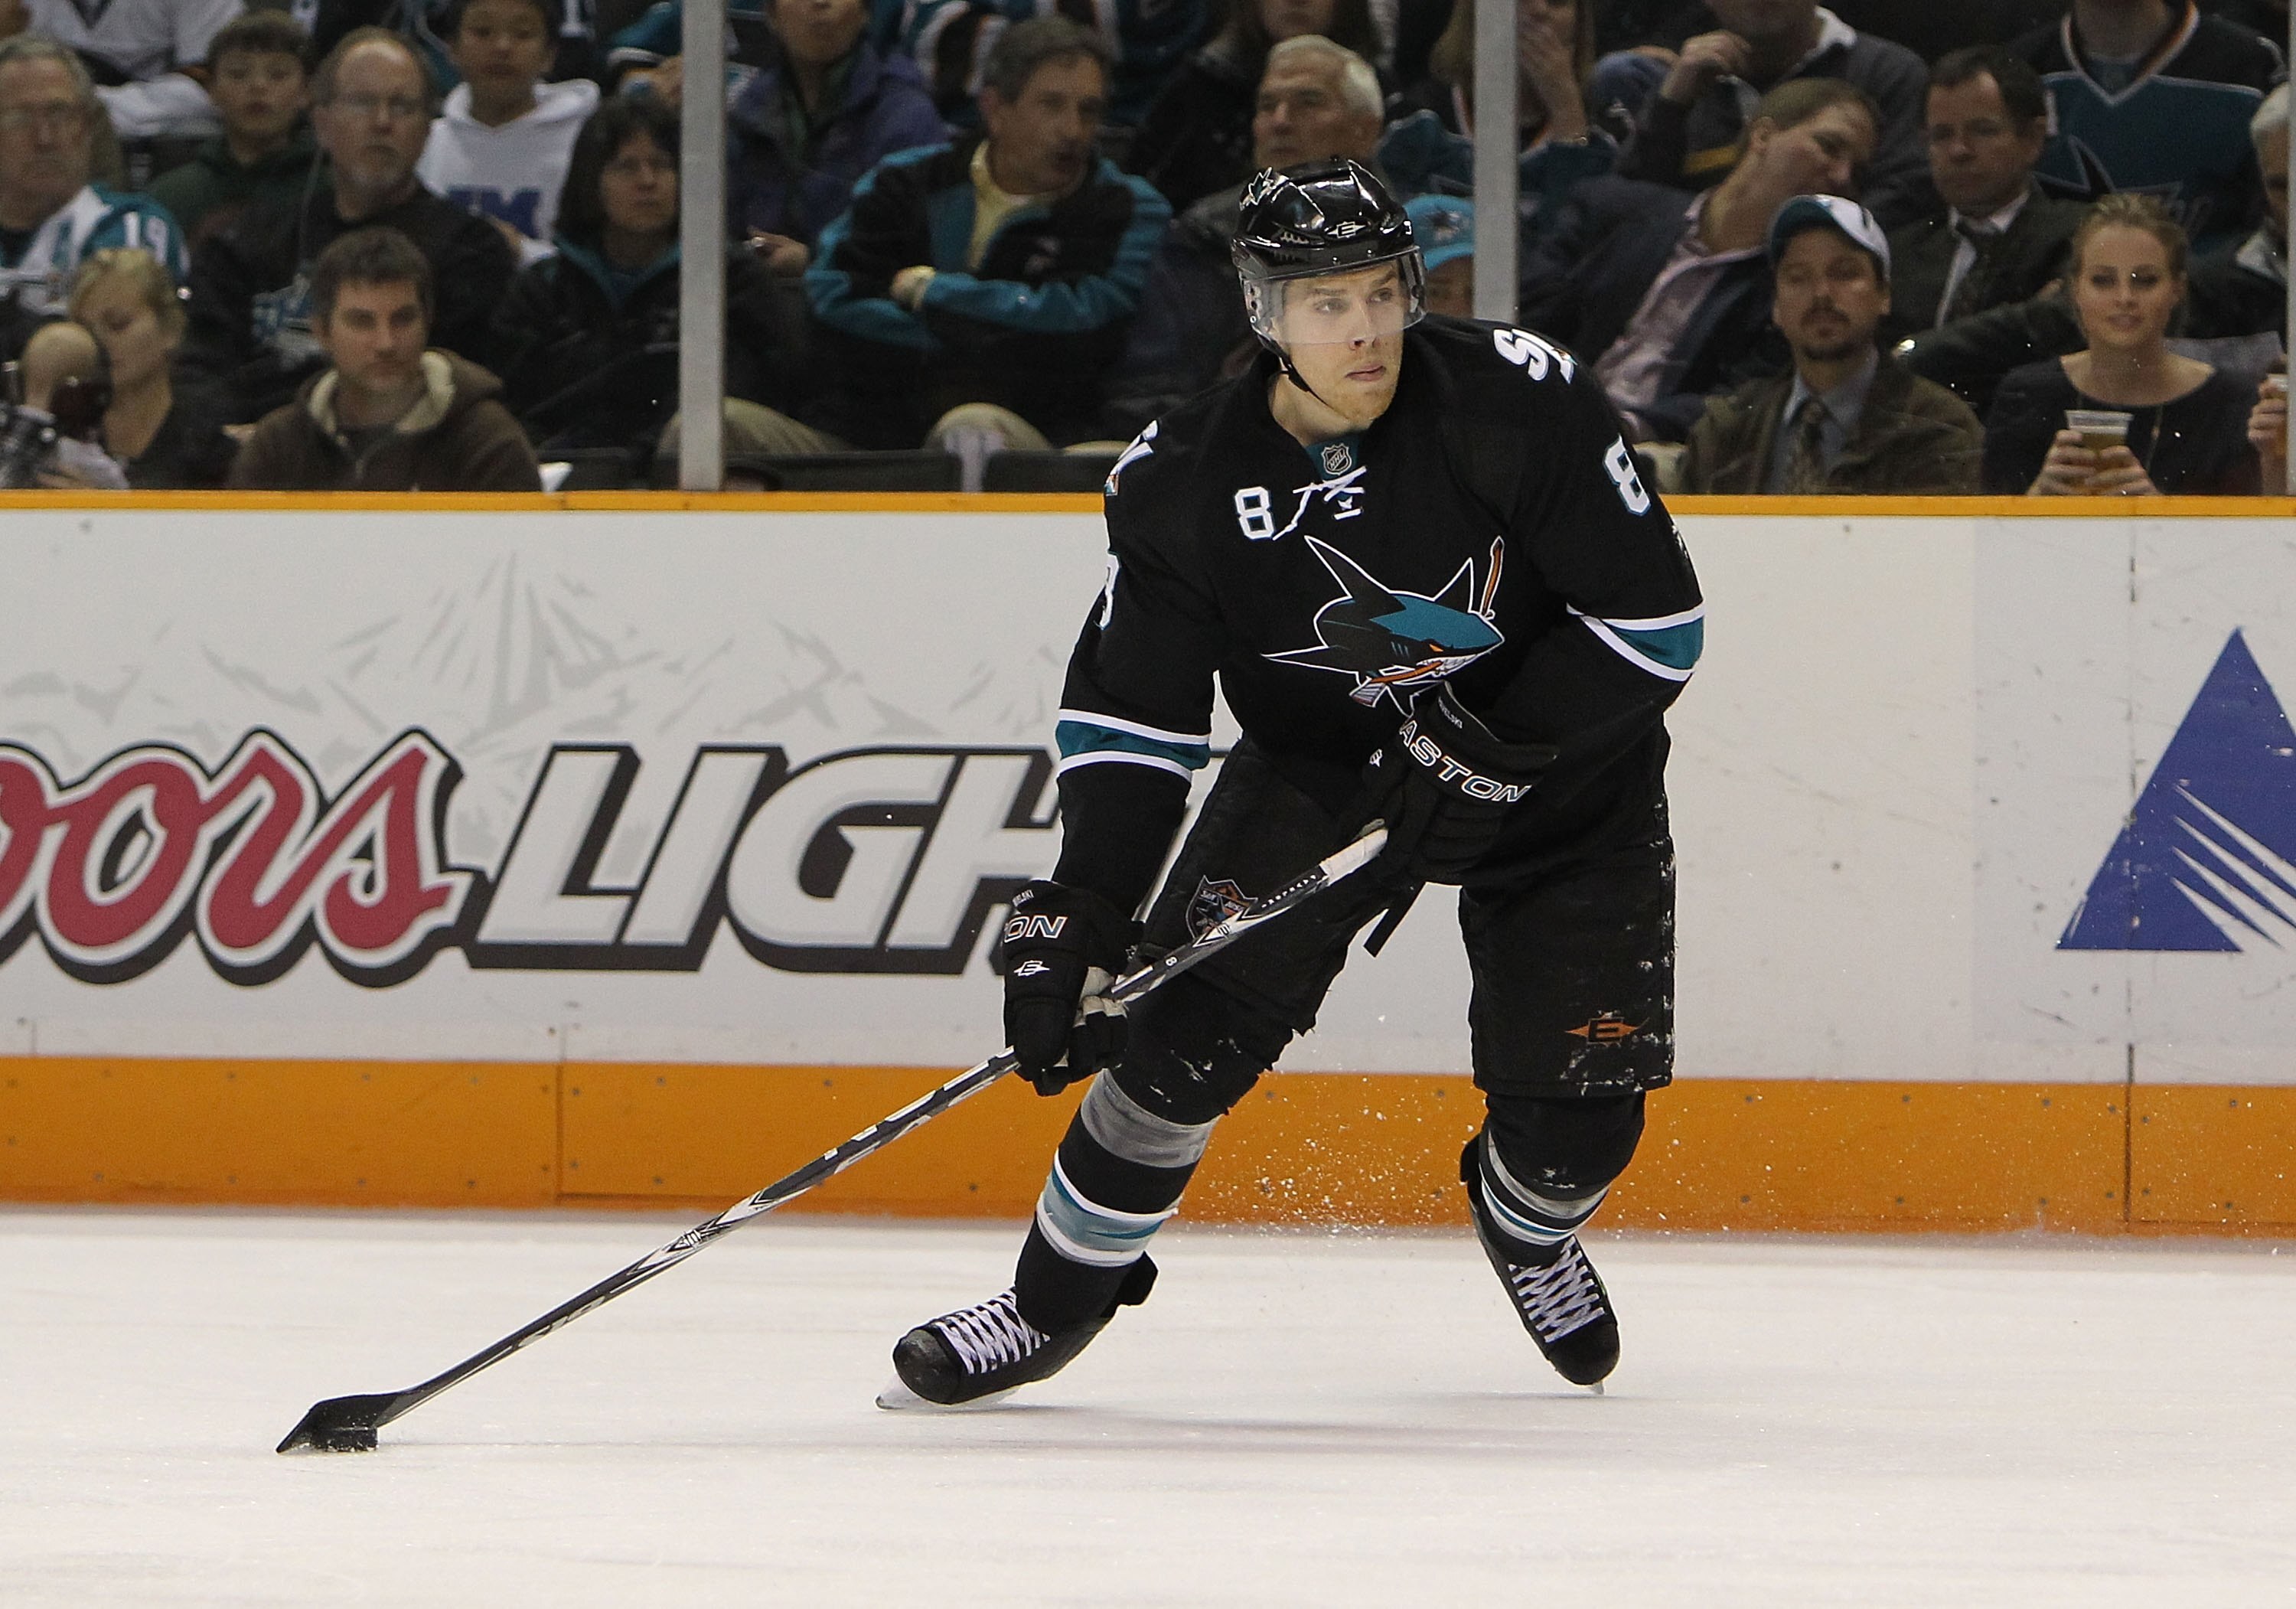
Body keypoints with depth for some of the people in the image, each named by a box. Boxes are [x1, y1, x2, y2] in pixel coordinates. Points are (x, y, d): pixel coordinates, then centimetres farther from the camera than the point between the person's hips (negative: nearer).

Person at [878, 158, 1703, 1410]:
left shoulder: (1519, 401, -24)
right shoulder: (1185, 482, -18)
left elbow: (1657, 620, -21)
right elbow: (1129, 716, -13)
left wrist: (1488, 744, -27)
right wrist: (1080, 909, -25)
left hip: (1560, 772, -1)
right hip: (1318, 763, 1)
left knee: (1578, 1106, -7)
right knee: (1190, 1018, -17)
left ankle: (1528, 1228, 31)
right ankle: (1056, 1297, 3)